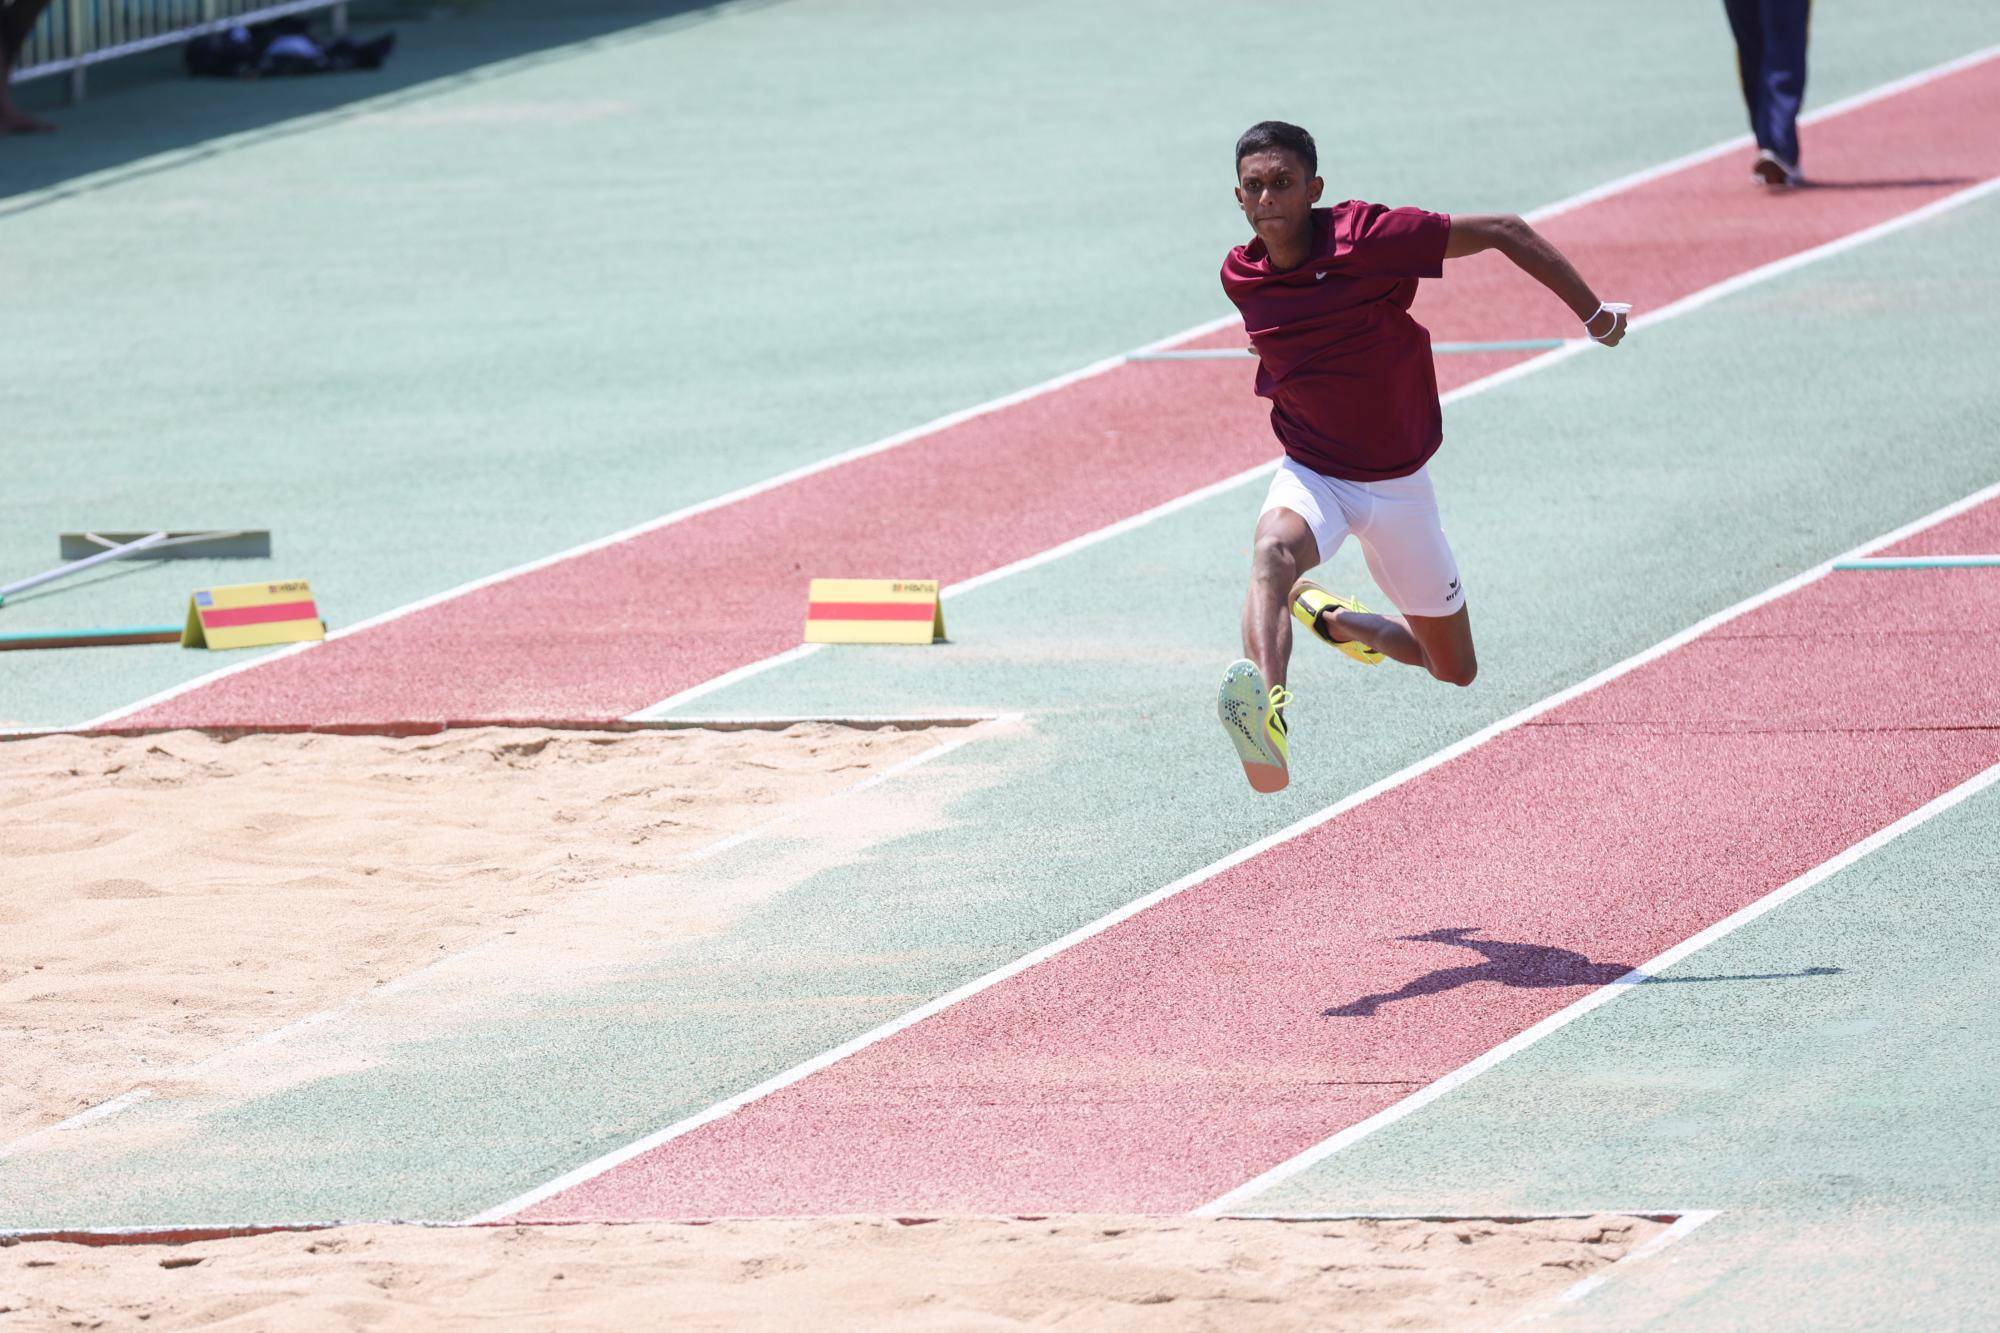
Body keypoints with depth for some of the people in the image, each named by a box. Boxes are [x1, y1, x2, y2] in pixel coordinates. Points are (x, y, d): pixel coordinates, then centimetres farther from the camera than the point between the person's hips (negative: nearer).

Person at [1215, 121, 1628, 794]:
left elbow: (1501, 231, -15)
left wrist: (1594, 312, -13)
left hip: (1399, 483, 0)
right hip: (1313, 476, 0)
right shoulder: (1240, 278, -7)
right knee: (1274, 551, -38)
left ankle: (1340, 621, 43)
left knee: (1455, 671, 12)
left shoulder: (1367, 238, -21)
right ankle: (1266, 718, -61)